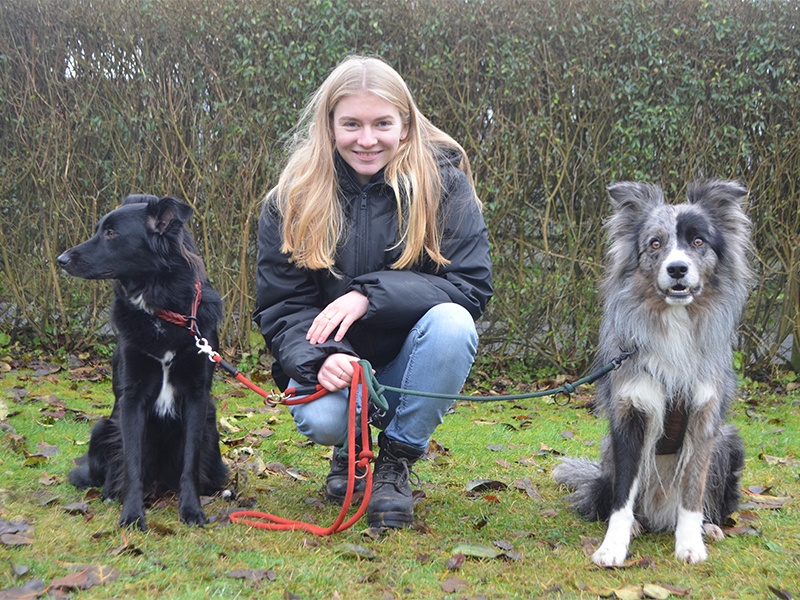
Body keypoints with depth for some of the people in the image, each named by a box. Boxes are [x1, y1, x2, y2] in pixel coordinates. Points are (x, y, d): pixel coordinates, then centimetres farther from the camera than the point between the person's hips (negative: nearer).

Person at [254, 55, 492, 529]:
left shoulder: (443, 182, -9)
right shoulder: (293, 199, -4)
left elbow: (473, 285, -16)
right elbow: (280, 308, -6)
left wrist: (370, 295, -27)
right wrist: (318, 359, -28)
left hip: (413, 366, 0)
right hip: (337, 360, 1)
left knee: (452, 323, -32)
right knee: (321, 418, -32)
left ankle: (396, 459, -9)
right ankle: (351, 450, 9)